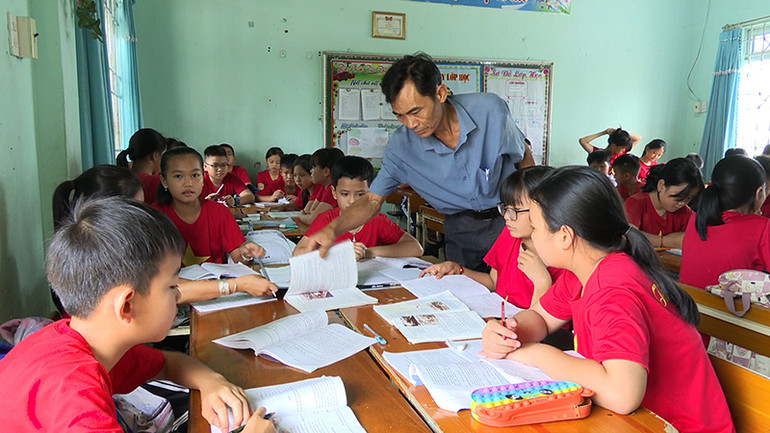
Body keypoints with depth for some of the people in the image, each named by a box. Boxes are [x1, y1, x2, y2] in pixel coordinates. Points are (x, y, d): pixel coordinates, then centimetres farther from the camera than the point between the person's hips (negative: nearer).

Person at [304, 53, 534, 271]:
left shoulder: (489, 109, -17)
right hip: (460, 229, 1)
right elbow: (373, 200, -7)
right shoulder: (401, 144, -14)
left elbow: (524, 159, 0)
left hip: (508, 220, -1)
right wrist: (332, 229, -25)